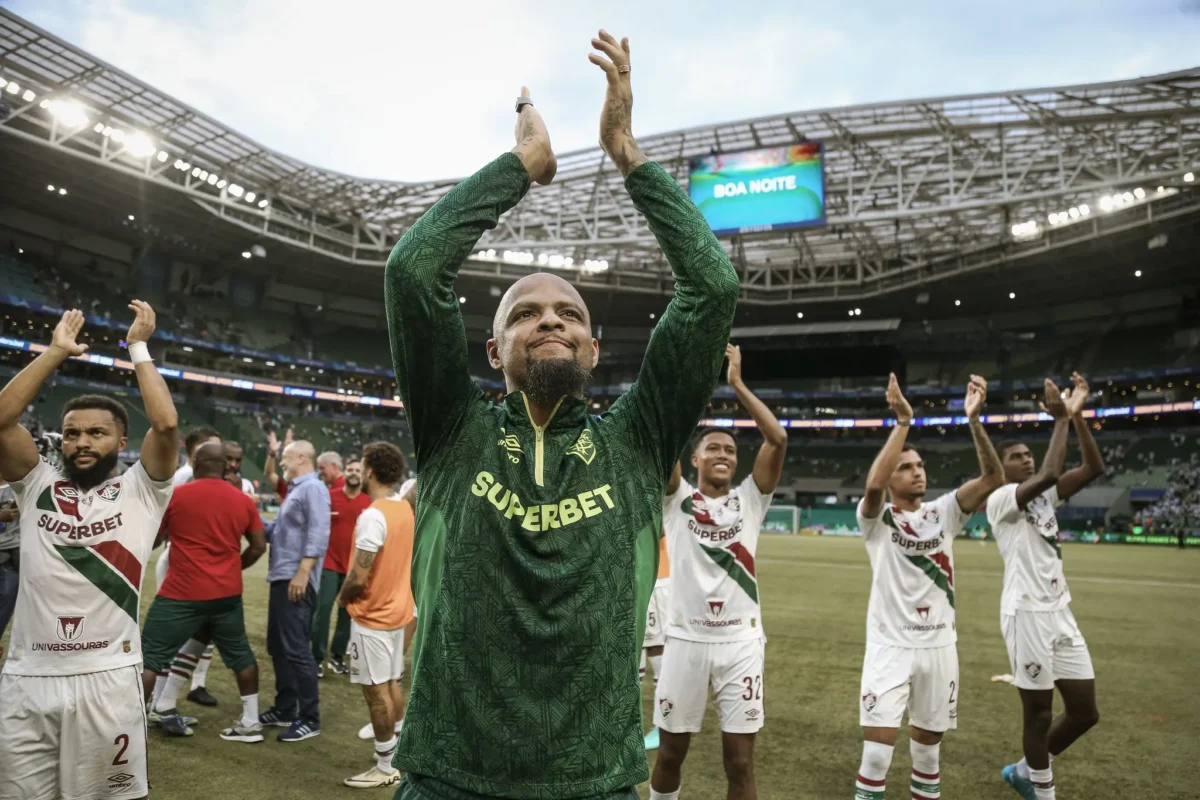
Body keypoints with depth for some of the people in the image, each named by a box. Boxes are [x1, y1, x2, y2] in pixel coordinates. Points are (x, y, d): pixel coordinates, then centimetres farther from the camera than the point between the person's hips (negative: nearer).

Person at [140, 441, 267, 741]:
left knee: (150, 656, 7)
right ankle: (251, 723, 23)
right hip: (228, 593, 4)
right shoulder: (243, 501, 3)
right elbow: (258, 547, 7)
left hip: (183, 593, -4)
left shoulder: (175, 496, -7)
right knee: (241, 655, 16)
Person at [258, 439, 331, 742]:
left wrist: (303, 572, -27)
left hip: (296, 580, -10)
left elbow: (318, 534, -22)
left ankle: (310, 719, 1)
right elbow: (275, 532, 22)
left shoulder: (313, 488, -11)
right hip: (281, 579, 10)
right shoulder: (295, 491, 21)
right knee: (278, 648, 16)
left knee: (296, 649, -7)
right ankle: (285, 709, 27)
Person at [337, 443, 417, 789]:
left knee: (376, 690, 2)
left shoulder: (372, 516, -24)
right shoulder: (404, 508, 2)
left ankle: (385, 768, 12)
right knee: (392, 685, 17)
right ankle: (396, 760, 27)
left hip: (372, 616, -8)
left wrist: (342, 597, -3)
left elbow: (359, 578, -25)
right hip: (396, 609, 8)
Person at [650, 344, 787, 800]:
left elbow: (778, 440, -7)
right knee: (671, 754, 13)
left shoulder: (749, 500, 5)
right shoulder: (678, 500, 2)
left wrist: (738, 384, -6)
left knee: (740, 762, 6)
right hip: (686, 639, -1)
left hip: (740, 641, 1)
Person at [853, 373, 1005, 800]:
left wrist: (974, 419, -22)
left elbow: (993, 479, -10)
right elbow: (873, 485, -30)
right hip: (890, 646, -3)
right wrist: (903, 421, -29)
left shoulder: (943, 513, 3)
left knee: (928, 744, 16)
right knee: (877, 751, -7)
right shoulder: (878, 520, -6)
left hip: (939, 646, 4)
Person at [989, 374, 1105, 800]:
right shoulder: (1000, 500, -10)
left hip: (1060, 612, 8)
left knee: (1085, 712, 12)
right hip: (1027, 613, -8)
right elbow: (1048, 475, -27)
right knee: (1040, 713, 2)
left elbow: (1094, 468, 4)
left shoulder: (1045, 496, 13)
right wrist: (1060, 419, -18)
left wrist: (1078, 415, -4)